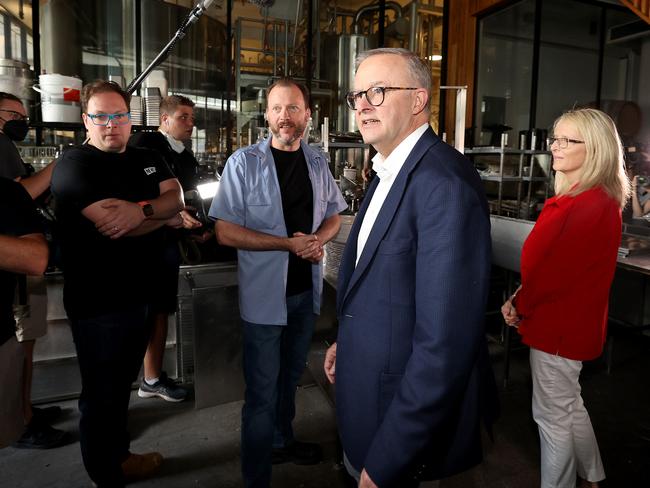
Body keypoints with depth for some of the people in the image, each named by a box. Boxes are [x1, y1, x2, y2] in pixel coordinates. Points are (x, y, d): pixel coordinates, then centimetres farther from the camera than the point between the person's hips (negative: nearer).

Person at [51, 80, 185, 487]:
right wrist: (165, 218, -9)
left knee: (122, 385, 23)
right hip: (98, 303, -7)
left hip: (141, 294, 7)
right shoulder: (74, 164, -13)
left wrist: (142, 209, -25)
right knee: (101, 394, 10)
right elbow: (112, 225, -24)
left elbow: (176, 198, -4)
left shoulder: (148, 159, 10)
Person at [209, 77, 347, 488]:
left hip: (307, 289, 5)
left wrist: (318, 239, -11)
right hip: (265, 294, -5)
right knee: (262, 392, 4)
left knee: (290, 375, 23)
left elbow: (334, 216, 12)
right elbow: (226, 232, -14)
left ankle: (282, 441, 47)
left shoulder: (318, 163, 5)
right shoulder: (244, 162, -11)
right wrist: (289, 243, -21)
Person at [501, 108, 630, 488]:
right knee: (570, 406, 25)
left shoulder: (592, 206, -24)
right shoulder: (581, 198, 8)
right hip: (569, 322, 10)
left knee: (553, 416, 7)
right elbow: (545, 261, 8)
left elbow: (555, 271, -23)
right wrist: (521, 302, -2)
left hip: (559, 327, -10)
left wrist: (520, 308, -9)